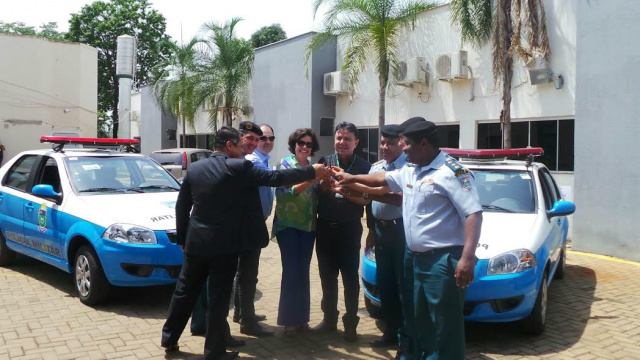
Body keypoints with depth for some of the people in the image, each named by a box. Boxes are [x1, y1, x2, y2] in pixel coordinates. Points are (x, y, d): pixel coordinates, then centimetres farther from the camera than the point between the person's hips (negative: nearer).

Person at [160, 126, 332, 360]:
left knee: (184, 291, 18)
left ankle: (169, 338, 30)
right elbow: (274, 178, -13)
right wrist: (312, 172, -6)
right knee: (219, 299, 4)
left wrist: (182, 237, 19)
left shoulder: (195, 168, 5)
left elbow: (181, 206, 9)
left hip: (195, 242, 6)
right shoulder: (239, 167, -12)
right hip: (224, 245, -5)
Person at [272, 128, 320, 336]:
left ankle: (301, 317, 20)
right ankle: (289, 319, 4)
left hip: (308, 225, 5)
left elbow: (316, 196, 9)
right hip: (288, 224, -5)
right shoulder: (285, 163, -4)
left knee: (303, 272, 10)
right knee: (291, 271, -6)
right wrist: (312, 178, -32)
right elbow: (291, 190, -19)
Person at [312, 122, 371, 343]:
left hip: (349, 230, -2)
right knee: (327, 276, 11)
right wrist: (323, 185, -21)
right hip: (325, 227, 2)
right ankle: (329, 319, 25)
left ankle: (350, 323, 16)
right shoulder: (324, 162, 4)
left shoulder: (364, 167, -2)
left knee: (350, 277, 4)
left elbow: (366, 200, -8)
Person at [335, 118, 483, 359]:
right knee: (417, 320, 19)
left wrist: (467, 258, -29)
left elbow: (473, 214, -21)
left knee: (446, 326, -2)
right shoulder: (410, 171, 14)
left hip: (442, 260, -9)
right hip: (416, 258, 9)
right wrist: (353, 178, 37)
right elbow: (382, 179, 33)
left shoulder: (451, 172, -14)